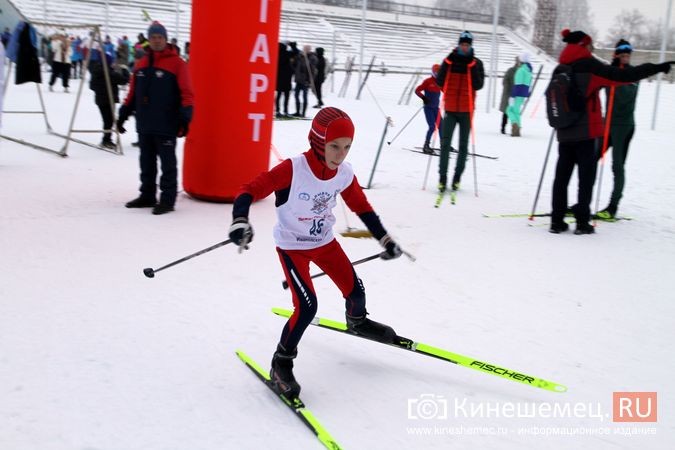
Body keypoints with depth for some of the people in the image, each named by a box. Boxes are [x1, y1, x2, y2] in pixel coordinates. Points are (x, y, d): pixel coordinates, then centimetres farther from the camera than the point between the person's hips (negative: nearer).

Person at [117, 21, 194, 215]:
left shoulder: (176, 63, -4)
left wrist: (184, 118, -16)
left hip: (166, 125, -6)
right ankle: (147, 195, 25)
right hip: (144, 124, 6)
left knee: (167, 163, -2)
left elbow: (186, 94, -9)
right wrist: (123, 115, 17)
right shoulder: (140, 64, 14)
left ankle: (167, 199, 3)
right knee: (147, 163, 14)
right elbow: (132, 93, 18)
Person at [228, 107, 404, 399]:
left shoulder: (344, 174, -12)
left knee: (354, 290, 11)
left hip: (325, 242, 6)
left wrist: (385, 239, 6)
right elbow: (250, 191, -30)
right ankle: (281, 364, 5)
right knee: (307, 306, -17)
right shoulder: (293, 170, -29)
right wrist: (240, 221, -47)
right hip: (292, 246, -5)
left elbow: (362, 207, 4)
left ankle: (357, 322, 50)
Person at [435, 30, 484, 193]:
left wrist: (472, 66, -16)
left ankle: (457, 177, 12)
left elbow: (478, 85, -7)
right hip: (450, 109, 0)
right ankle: (442, 177, -4)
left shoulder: (476, 63, 4)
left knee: (463, 145, 5)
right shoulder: (449, 60, 6)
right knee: (445, 143, -5)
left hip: (466, 110, 0)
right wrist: (447, 64, -12)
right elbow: (440, 82, -1)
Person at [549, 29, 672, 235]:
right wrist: (656, 68, -7)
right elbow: (624, 75, -12)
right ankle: (582, 222, 1)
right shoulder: (588, 66, -9)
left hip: (564, 133, 6)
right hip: (586, 132, -5)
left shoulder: (560, 70, 9)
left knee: (562, 175, 7)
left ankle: (557, 220, 6)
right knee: (586, 175, 2)